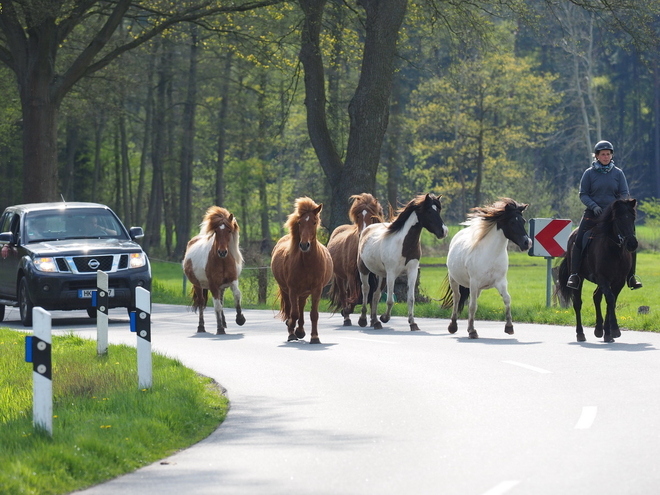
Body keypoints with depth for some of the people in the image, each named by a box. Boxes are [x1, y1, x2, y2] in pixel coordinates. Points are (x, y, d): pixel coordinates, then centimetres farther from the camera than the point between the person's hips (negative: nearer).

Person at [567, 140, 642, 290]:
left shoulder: (618, 173, 5)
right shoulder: (589, 173, 1)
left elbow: (625, 194, 5)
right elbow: (583, 194, 1)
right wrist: (593, 206, -15)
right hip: (593, 214, -1)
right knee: (579, 240, -17)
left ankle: (631, 276, 3)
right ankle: (574, 275, -10)